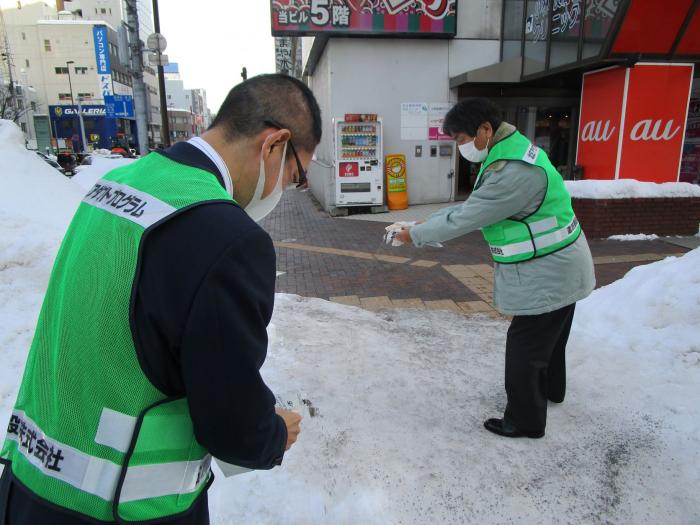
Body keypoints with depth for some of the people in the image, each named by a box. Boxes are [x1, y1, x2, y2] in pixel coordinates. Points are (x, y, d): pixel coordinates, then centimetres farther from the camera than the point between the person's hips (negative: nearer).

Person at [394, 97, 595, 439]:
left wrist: (417, 235, -14)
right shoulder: (508, 150, 3)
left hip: (546, 275, -10)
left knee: (524, 346, 3)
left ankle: (525, 421, 21)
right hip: (556, 269, 10)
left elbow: (466, 219, -26)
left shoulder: (514, 172, -31)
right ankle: (550, 388, 51)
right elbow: (471, 206, 5)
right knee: (549, 335, 28)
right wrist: (426, 224, -2)